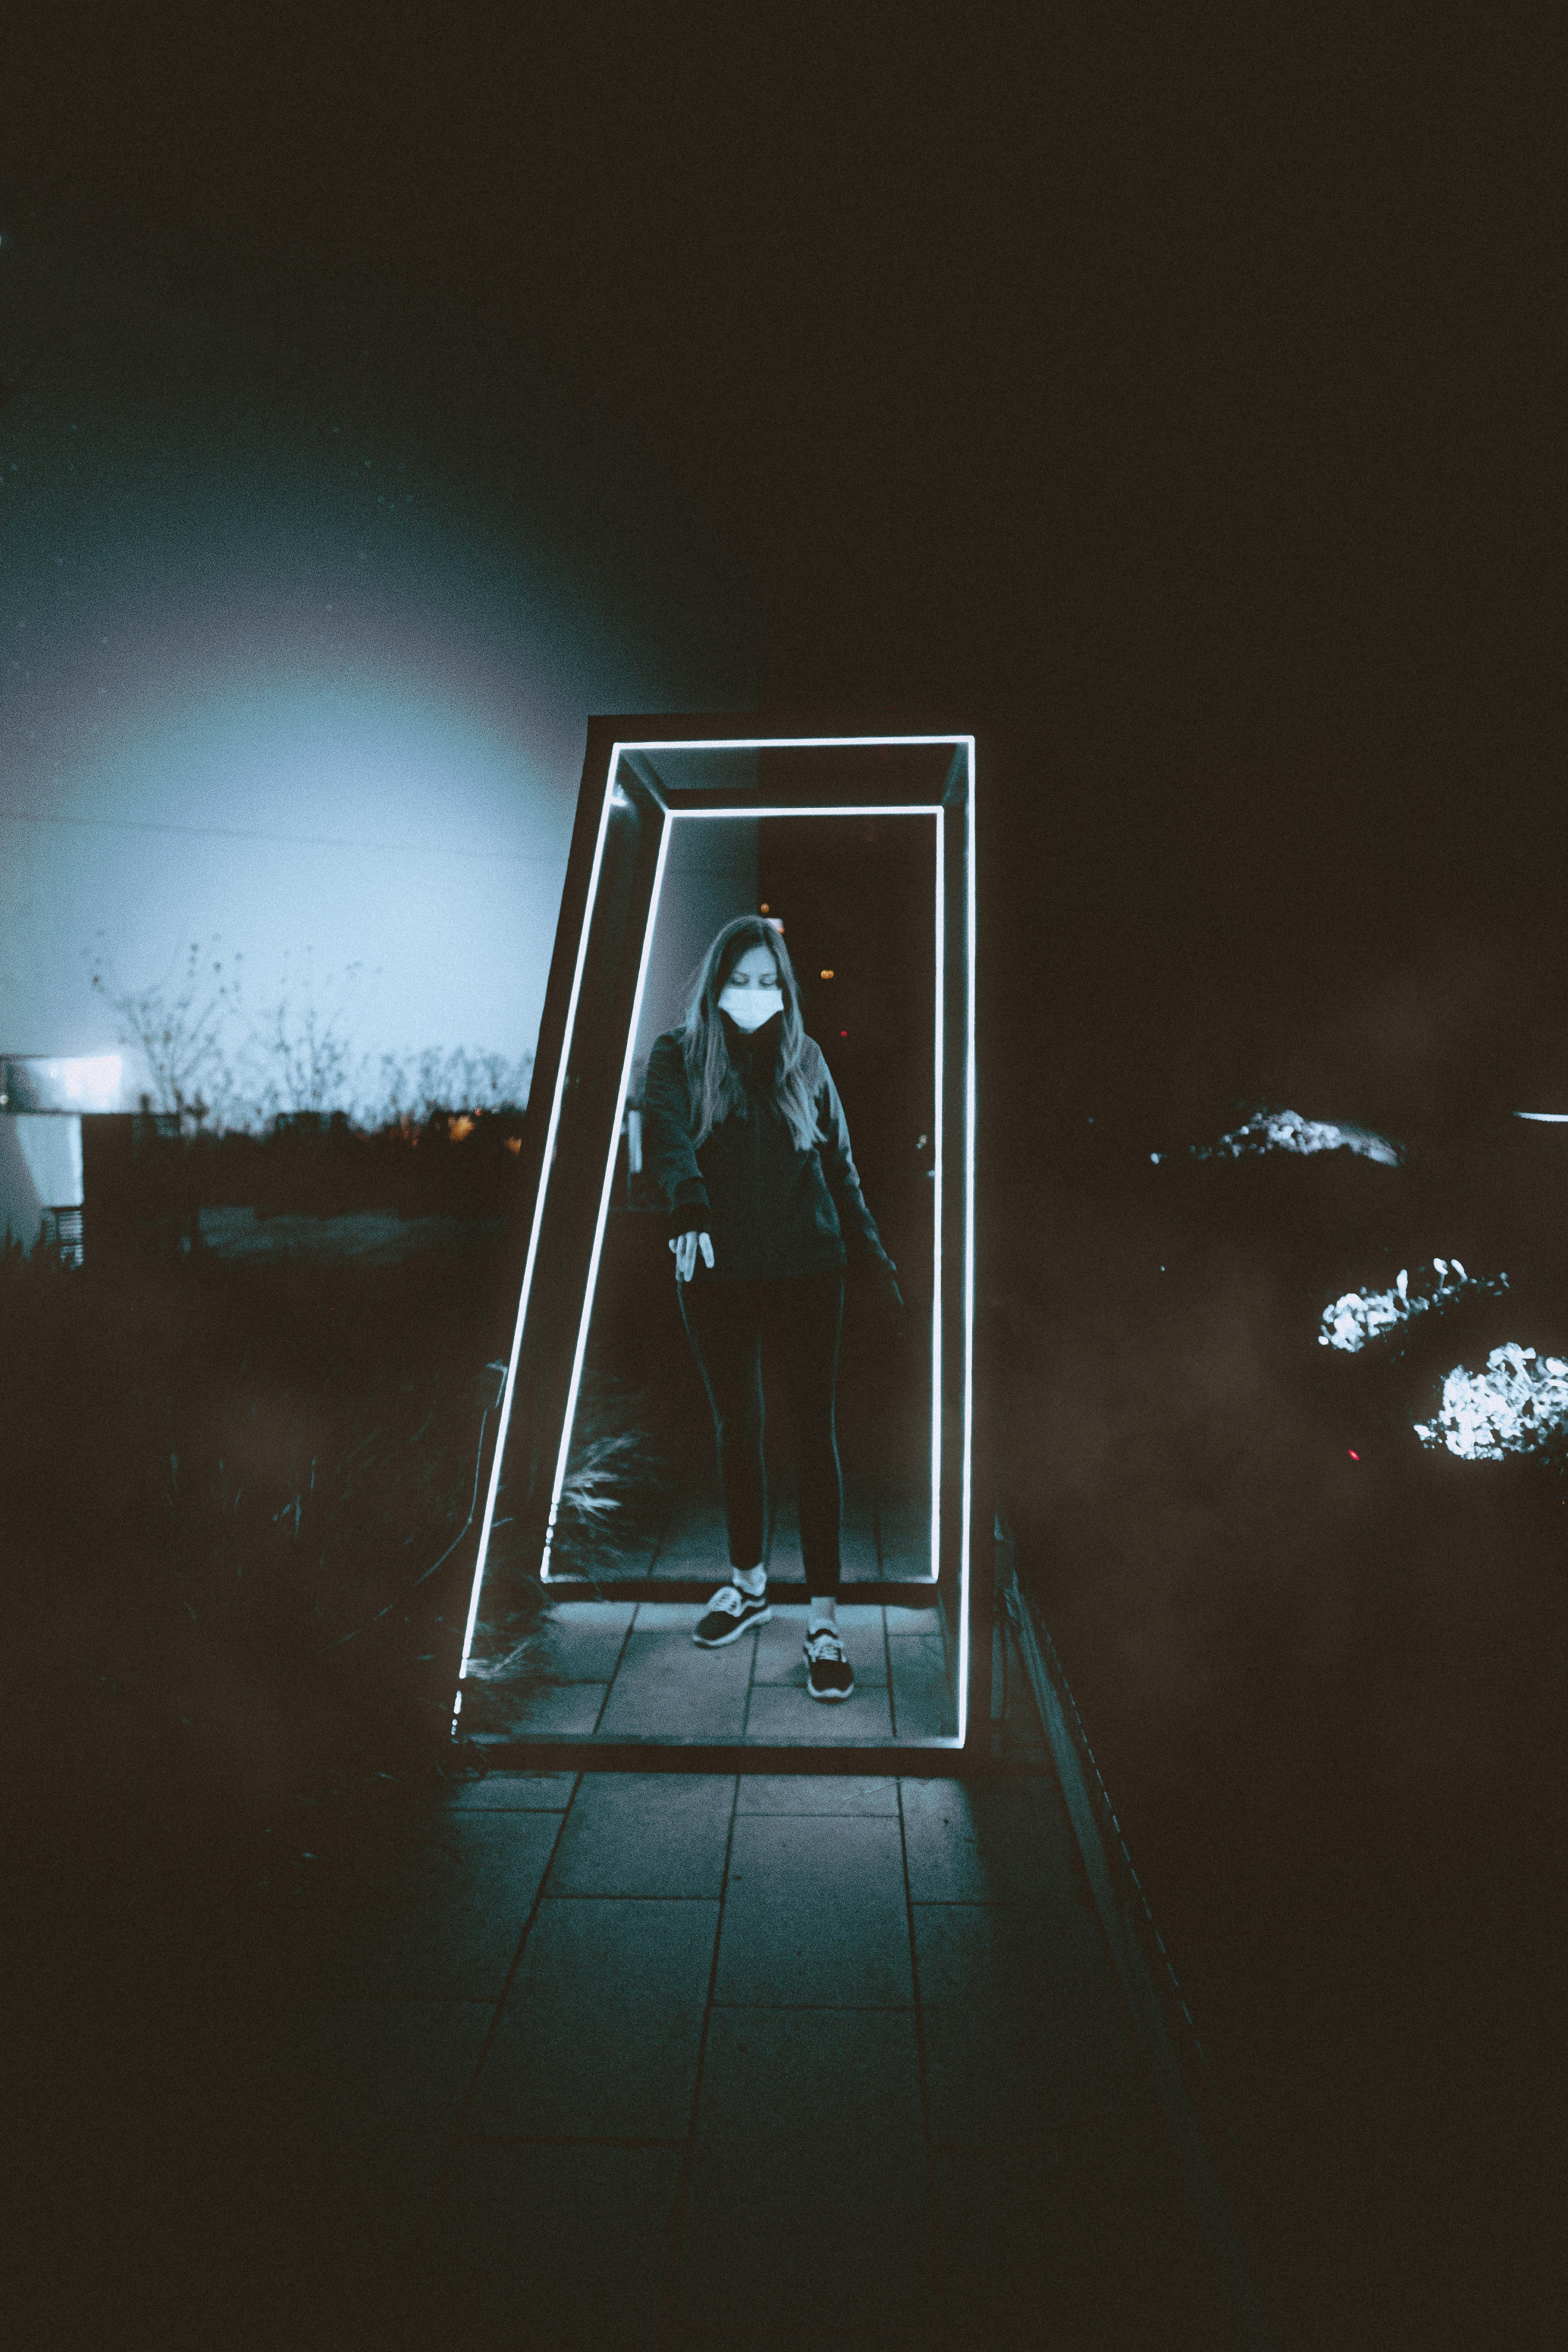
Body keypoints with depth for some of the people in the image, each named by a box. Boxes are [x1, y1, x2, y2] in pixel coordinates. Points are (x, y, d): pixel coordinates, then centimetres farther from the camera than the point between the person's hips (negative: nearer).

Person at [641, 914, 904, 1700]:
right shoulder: (678, 1055, 0)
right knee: (736, 1429, 13)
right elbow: (663, 1132, -20)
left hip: (807, 1268, 0)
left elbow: (840, 1166, 10)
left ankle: (823, 1616, 4)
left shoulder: (805, 1058, 7)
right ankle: (748, 1582, 32)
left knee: (815, 1432, -2)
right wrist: (687, 1200, -41)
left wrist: (877, 1263, 5)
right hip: (717, 1275, 0)